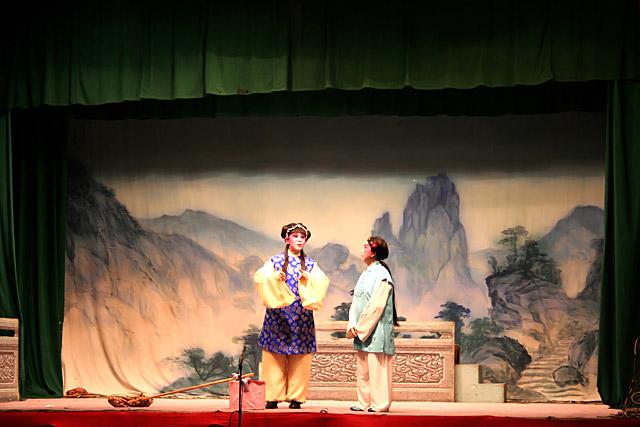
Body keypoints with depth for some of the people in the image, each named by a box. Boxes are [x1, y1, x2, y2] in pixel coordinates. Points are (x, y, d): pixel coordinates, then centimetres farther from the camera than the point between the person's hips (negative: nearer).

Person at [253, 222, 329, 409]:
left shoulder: (310, 264, 12)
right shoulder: (276, 261, 7)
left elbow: (323, 282, -3)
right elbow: (260, 277, -8)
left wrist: (308, 279, -21)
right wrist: (275, 278, -25)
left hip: (301, 316, 2)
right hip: (278, 315, -2)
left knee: (299, 358, 0)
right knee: (275, 357, -3)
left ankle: (296, 397, 5)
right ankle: (273, 396, 0)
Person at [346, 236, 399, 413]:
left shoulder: (381, 275, -10)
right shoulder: (365, 275, 16)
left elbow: (376, 305, -16)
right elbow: (356, 302, 13)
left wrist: (361, 327, -15)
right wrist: (352, 325, 0)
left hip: (376, 330, -9)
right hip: (362, 332, 9)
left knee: (377, 368, -6)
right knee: (362, 370, 10)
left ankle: (379, 403, -2)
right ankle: (364, 402, 16)